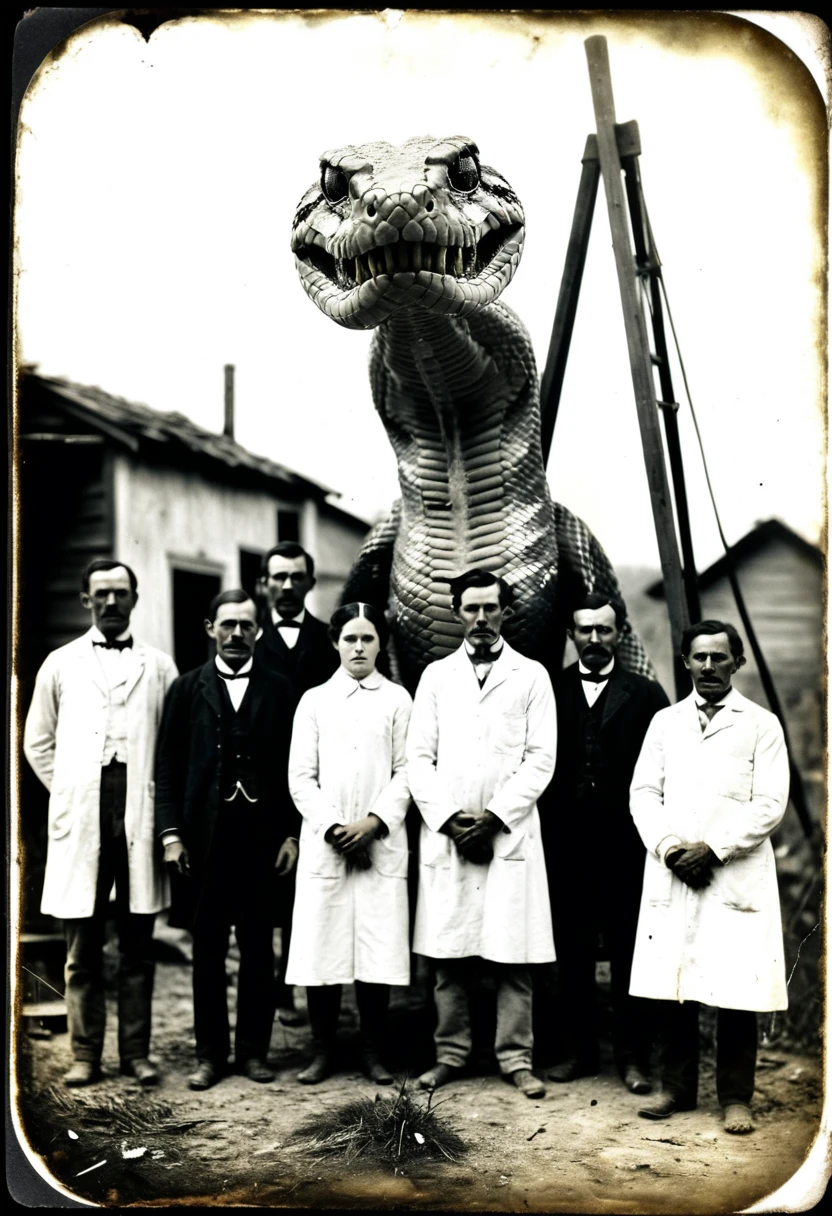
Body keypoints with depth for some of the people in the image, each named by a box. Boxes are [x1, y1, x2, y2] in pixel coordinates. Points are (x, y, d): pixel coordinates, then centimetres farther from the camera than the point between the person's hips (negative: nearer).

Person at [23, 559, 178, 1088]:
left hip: (141, 817, 0)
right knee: (83, 948, 4)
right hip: (79, 819, 0)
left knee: (138, 945, 6)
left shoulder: (160, 667, 8)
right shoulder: (61, 664, 9)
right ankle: (86, 1054, 13)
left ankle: (137, 1052, 13)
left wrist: (162, 805, 1)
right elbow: (37, 741, 14)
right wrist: (67, 794, 6)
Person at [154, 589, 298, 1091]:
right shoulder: (188, 689, 6)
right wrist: (171, 833, -4)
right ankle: (211, 1053, 16)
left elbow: (292, 766, 4)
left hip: (262, 836, 0)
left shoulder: (278, 690, 7)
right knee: (208, 950, 7)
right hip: (205, 836, 0)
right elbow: (168, 766, 3)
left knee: (258, 948, 6)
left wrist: (292, 833, -2)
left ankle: (253, 1049, 18)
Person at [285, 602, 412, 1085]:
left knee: (378, 948, 0)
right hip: (323, 842, 1)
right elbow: (301, 775, 5)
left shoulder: (397, 700, 9)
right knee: (321, 947, 1)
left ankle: (374, 1051, 11)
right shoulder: (314, 700, 11)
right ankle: (323, 1050, 13)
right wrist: (331, 827, -7)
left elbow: (406, 772, 3)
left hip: (382, 843, -1)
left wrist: (375, 821, -10)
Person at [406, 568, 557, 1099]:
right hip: (445, 832, 2)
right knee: (448, 954, 5)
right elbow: (420, 757, 7)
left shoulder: (531, 676, 6)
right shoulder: (437, 675, 12)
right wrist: (449, 818, -5)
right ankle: (451, 1053, 17)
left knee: (513, 955, 0)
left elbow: (540, 760, 0)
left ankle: (516, 1058, 10)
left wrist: (494, 818, -8)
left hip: (511, 833, -2)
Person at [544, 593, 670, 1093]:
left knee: (628, 952, 5)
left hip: (624, 845, -1)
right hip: (566, 844, 2)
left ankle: (633, 1056, 16)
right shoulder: (550, 690, 6)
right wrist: (543, 830, -4)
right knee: (572, 952, 9)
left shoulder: (646, 694, 3)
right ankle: (580, 1050, 21)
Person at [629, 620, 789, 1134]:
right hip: (671, 875, 3)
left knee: (736, 993, -1)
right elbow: (643, 791, 8)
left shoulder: (761, 725, 4)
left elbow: (770, 804, -3)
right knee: (672, 986, 5)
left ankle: (736, 1097, 11)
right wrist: (667, 845, -8)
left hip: (736, 877, -3)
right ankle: (678, 1087, 18)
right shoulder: (665, 722, 14)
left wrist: (714, 850, -11)